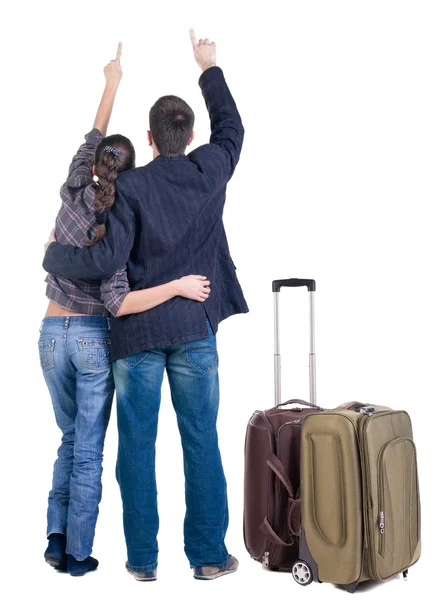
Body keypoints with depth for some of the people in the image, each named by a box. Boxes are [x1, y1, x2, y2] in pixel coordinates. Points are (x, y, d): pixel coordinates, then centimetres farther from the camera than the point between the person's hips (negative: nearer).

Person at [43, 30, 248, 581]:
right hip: (194, 328, 2)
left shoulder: (130, 186, -8)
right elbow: (231, 128, 21)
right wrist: (209, 68, 32)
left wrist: (52, 255, 1)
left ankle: (143, 558, 15)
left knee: (137, 444, 7)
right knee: (201, 442, 7)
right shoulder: (210, 173, 1)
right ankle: (208, 555, 14)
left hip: (137, 331, -1)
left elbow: (108, 260, -16)